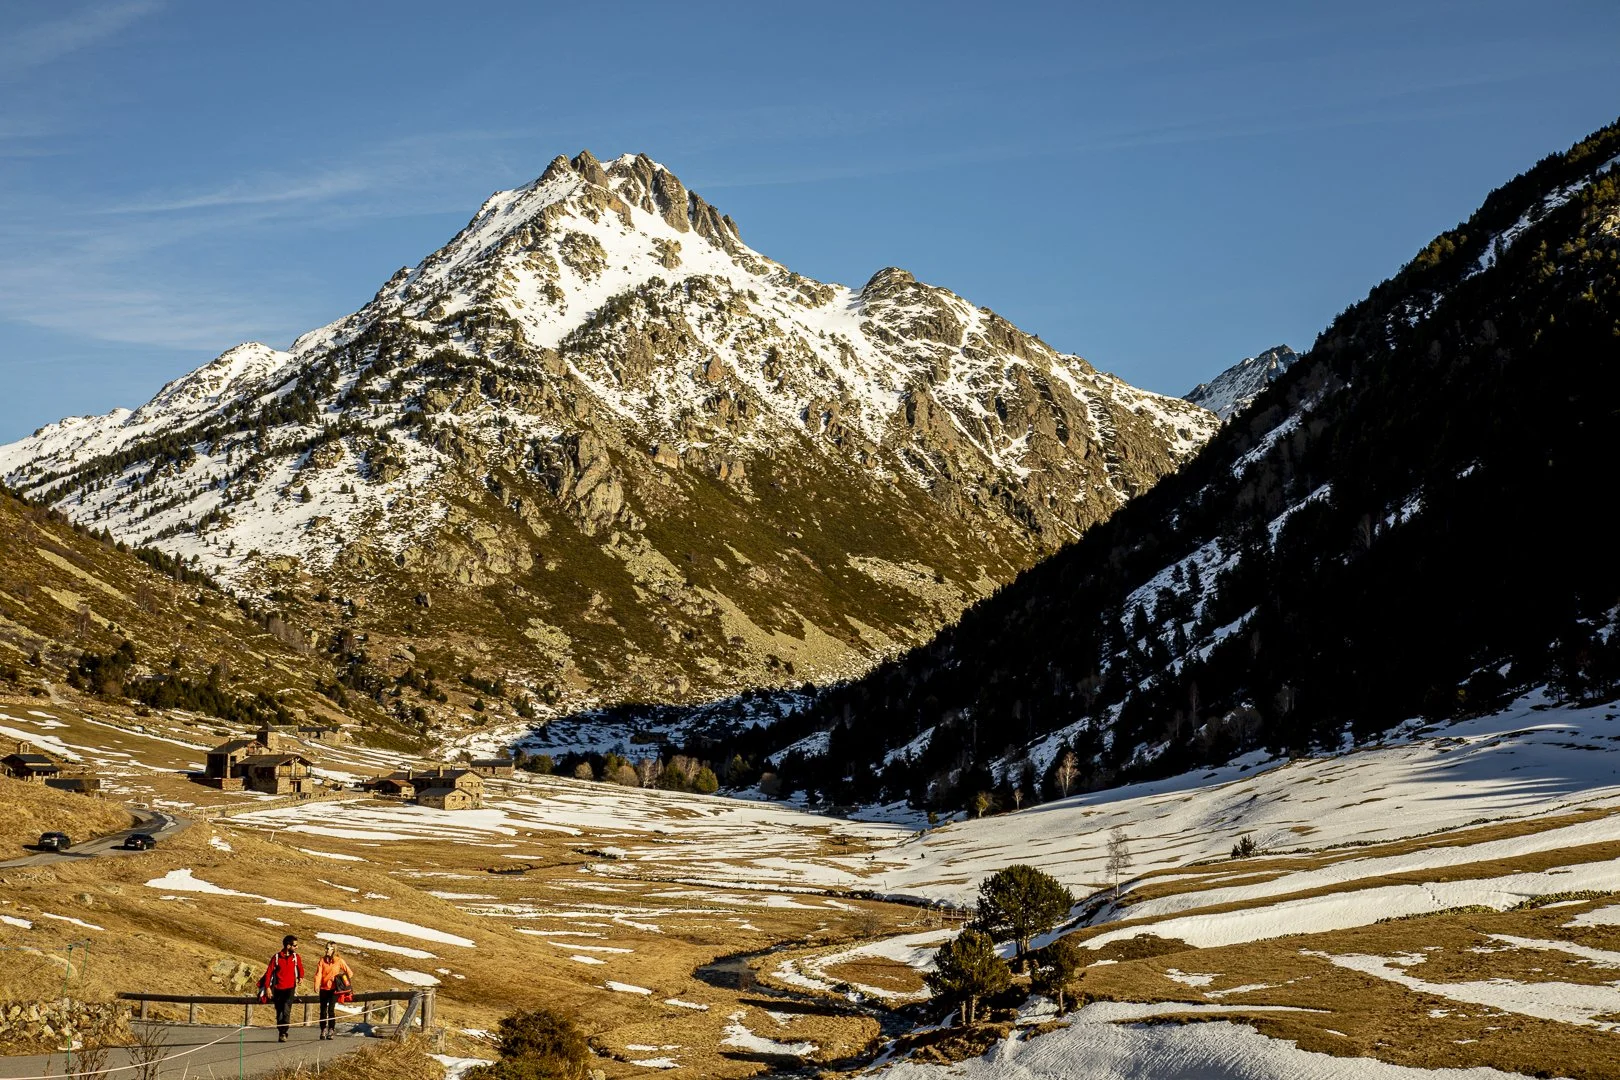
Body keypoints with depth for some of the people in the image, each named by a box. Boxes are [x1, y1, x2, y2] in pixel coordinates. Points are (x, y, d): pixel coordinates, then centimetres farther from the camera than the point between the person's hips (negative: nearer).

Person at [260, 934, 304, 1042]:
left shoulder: (296, 957, 6)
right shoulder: (276, 958, -2)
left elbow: (300, 968, 20)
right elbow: (269, 972, 0)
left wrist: (300, 977, -1)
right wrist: (267, 987, -7)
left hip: (290, 988, 0)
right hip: (278, 989, 0)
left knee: (286, 1010, -19)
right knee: (279, 1012, 7)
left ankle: (283, 1033, -21)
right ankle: (280, 1033, 19)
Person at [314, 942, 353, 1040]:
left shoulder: (339, 961, 0)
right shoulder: (323, 960, 7)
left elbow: (349, 972, 7)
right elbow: (318, 973, -2)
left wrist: (348, 984, 3)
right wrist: (316, 985, -15)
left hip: (334, 989, -3)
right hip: (324, 988, 3)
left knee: (331, 1010, -10)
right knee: (323, 1010, 4)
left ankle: (331, 1030, -4)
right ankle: (323, 1030, 12)